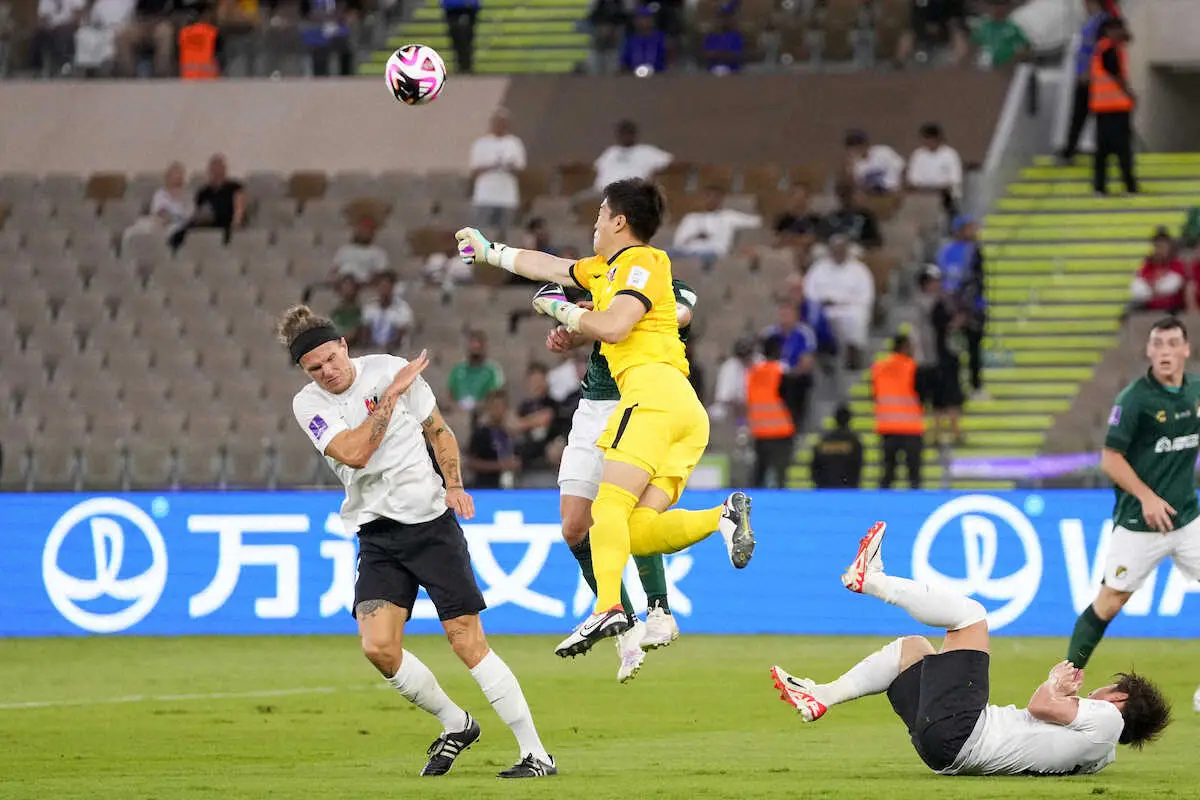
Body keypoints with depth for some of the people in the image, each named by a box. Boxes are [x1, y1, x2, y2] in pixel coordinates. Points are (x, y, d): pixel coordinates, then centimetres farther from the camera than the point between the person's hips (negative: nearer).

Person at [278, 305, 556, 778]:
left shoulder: (391, 369, -3)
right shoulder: (308, 405, -2)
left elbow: (438, 430, 10)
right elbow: (355, 453, -18)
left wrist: (453, 484, -4)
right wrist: (392, 394, -17)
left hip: (430, 521, -2)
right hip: (376, 535, 2)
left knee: (467, 642, -8)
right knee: (378, 647, -15)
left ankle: (537, 754, -3)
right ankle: (455, 726, 9)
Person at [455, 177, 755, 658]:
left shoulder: (642, 262, 3)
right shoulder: (605, 268, 29)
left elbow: (614, 327, -12)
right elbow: (546, 266, 43)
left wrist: (563, 312, 3)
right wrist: (488, 252, 53)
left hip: (653, 388, -9)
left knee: (609, 505, -21)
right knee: (638, 533, -5)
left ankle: (608, 608, -37)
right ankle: (724, 518, -20)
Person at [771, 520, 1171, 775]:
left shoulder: (1107, 718, -6)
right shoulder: (1099, 755, 20)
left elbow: (1040, 707, -15)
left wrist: (1055, 683, 5)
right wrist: (1062, 691, 25)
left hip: (958, 732, -10)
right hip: (950, 746, 10)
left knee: (969, 615, -5)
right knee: (912, 647, 27)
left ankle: (869, 579, 8)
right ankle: (820, 698, 16)